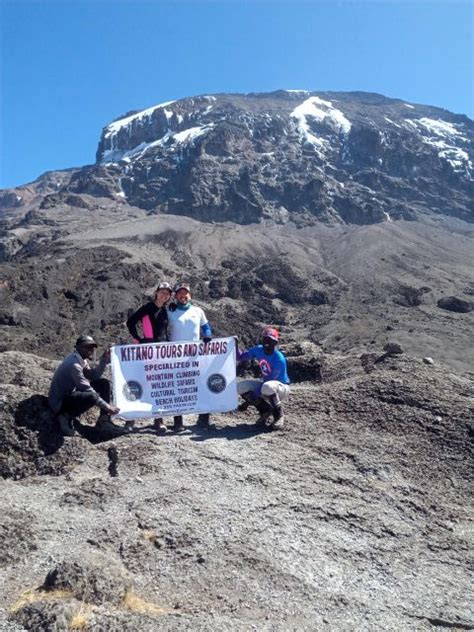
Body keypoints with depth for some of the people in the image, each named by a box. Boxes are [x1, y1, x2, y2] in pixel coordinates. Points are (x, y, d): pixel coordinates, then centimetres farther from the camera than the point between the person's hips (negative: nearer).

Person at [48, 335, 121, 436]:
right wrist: (107, 407, -25)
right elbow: (86, 388, -27)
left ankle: (104, 421, 4)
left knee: (104, 383, 5)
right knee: (91, 397, -37)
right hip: (60, 402, -11)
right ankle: (67, 416, -11)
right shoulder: (74, 364, -26)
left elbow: (93, 376, 6)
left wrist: (104, 360, -5)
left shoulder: (82, 359, 4)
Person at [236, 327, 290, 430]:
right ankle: (266, 410, 2)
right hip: (265, 384, 7)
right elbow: (241, 357, 4)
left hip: (282, 388, -7)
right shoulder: (258, 350, -5)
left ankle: (279, 415, -15)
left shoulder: (279, 359, -26)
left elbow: (268, 381, -28)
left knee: (267, 387, -41)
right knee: (241, 387, -13)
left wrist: (249, 400, -28)